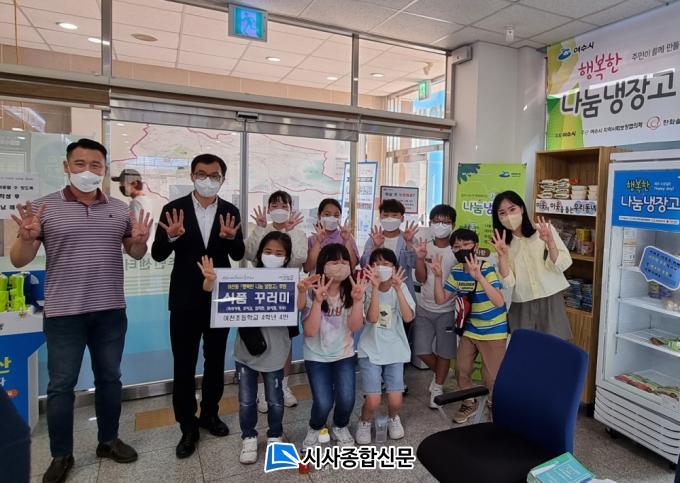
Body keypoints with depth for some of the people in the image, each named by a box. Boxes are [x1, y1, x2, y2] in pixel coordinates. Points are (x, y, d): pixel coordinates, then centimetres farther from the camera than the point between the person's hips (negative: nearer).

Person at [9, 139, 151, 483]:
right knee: (61, 385, 7)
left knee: (109, 378, 14)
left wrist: (140, 241, -10)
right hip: (64, 313, -2)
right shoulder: (44, 208, -3)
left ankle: (108, 441, 32)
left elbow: (135, 253, 13)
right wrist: (28, 237, -23)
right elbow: (18, 261, -2)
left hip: (111, 311, 3)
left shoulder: (120, 209, 5)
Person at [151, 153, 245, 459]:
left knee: (215, 360, 16)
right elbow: (158, 255, -8)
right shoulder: (173, 208, -7)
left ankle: (209, 413, 36)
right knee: (184, 364, 6)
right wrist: (171, 236, -29)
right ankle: (188, 426, 22)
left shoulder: (231, 212, -1)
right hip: (185, 299, -2)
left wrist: (231, 237, -26)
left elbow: (238, 255, -5)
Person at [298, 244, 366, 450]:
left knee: (346, 400, -11)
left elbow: (355, 327, -14)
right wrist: (318, 301, -33)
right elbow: (310, 331, -22)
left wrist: (357, 300, -28)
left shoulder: (351, 291, -8)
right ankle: (315, 429, 22)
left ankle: (340, 427, 24)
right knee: (323, 403, -13)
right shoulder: (311, 292, -16)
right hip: (316, 356, -2)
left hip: (344, 354, 2)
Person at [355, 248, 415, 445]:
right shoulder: (367, 289, -10)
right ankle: (364, 422, 26)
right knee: (373, 402, -8)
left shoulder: (401, 287, -7)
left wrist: (397, 289, -29)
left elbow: (408, 317, -21)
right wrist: (375, 287, -32)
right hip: (370, 351, -1)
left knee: (395, 402, 0)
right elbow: (372, 318, -25)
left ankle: (393, 418, 36)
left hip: (395, 351, 2)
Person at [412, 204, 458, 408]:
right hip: (424, 308, 3)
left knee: (444, 352, 8)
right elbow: (421, 278, -7)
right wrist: (419, 257, -21)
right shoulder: (425, 247, 0)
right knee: (421, 350, 6)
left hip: (447, 309, -2)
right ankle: (439, 374, 35)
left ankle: (437, 388, 27)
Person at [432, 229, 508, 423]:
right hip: (469, 330, 6)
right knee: (461, 370, 11)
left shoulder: (487, 269, -22)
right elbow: (440, 299, 0)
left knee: (491, 376, 4)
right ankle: (469, 403, 36)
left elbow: (499, 302, -33)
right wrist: (438, 276, -16)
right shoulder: (456, 272, -3)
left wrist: (479, 277, -43)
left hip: (493, 331, -5)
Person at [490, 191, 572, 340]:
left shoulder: (545, 229, -2)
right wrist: (502, 256, -18)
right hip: (521, 306, 2)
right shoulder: (503, 244, 4)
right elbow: (508, 283, -6)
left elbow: (562, 265, -7)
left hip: (550, 301, -2)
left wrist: (550, 242, -22)